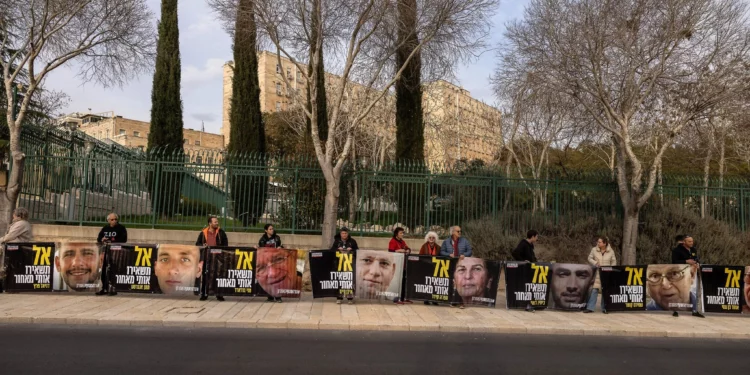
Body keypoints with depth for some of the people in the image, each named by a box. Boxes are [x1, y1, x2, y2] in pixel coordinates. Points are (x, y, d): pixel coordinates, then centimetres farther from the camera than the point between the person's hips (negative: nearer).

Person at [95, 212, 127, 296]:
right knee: (104, 270, 7)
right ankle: (104, 288, 17)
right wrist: (102, 240, -6)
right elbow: (98, 239, 17)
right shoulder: (105, 228, 13)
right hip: (106, 252, 5)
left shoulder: (121, 228, -2)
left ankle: (113, 288, -2)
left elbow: (123, 240, -11)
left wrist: (112, 242, -20)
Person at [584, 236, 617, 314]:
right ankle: (590, 307, -5)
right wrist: (595, 263, -12)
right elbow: (590, 258, 6)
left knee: (605, 291, 5)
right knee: (594, 290, -7)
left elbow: (614, 262, 6)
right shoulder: (594, 250, 0)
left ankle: (604, 308, 17)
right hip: (597, 273, -1)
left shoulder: (611, 251, 1)